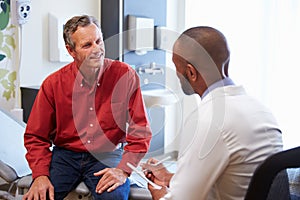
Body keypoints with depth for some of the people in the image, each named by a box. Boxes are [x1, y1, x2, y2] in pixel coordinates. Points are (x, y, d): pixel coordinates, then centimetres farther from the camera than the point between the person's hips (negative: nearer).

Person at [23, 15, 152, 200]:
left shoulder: (125, 75, -9)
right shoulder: (53, 84, -5)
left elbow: (141, 130, -7)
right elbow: (36, 136, 2)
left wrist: (123, 169, -18)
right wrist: (40, 175, -13)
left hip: (107, 154, -1)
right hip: (65, 154, 2)